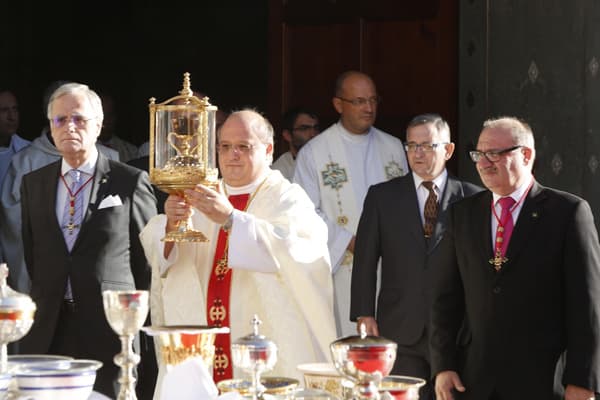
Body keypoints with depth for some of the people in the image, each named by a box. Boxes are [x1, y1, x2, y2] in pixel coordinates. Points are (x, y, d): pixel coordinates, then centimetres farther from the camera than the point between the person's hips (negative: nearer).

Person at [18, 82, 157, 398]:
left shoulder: (131, 182, 0)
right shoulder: (33, 183, 12)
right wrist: (44, 308, 14)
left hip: (110, 333, -3)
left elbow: (148, 257, 5)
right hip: (47, 334, 3)